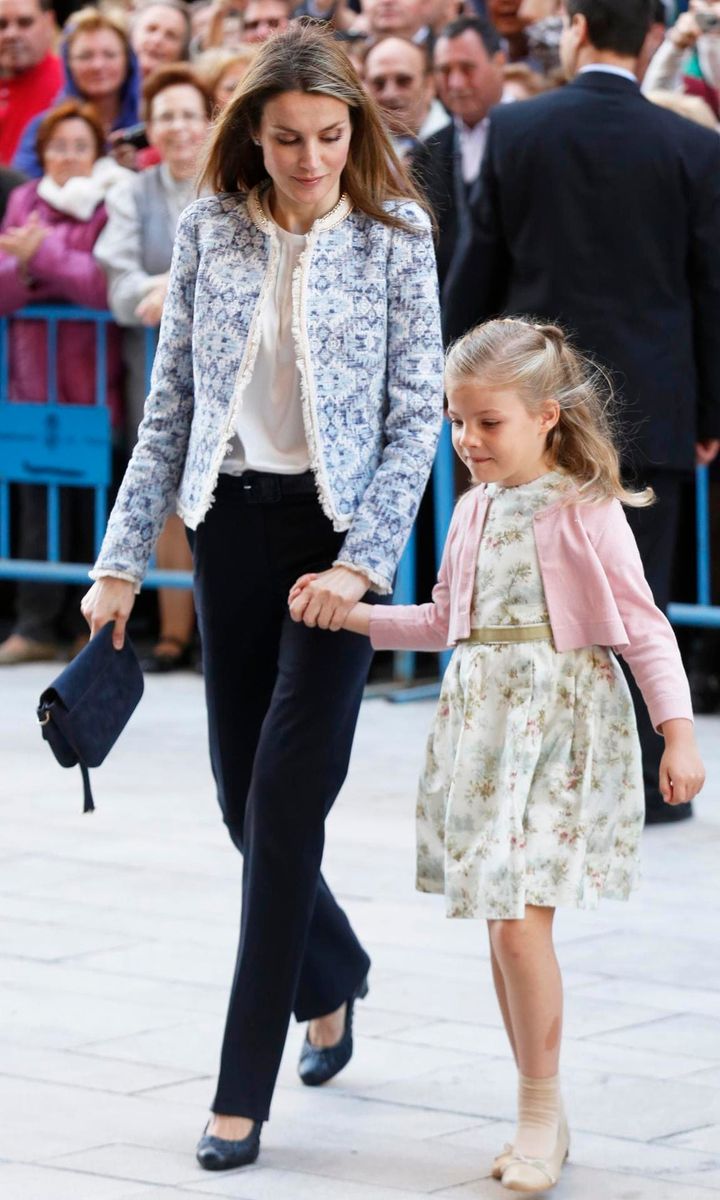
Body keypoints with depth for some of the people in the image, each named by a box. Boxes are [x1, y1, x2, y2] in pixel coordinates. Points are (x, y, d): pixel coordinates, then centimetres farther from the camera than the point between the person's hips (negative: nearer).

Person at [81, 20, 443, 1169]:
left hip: (337, 527, -4)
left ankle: (244, 1089, -3)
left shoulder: (395, 241, -6)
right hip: (230, 520, 4)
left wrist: (361, 562, -15)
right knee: (244, 793, 10)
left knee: (287, 796, -8)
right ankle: (332, 978, 39)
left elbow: (417, 417, -5)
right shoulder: (210, 231, 2)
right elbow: (170, 406, 7)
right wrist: (123, 559, 4)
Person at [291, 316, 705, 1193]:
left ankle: (541, 1112, 0)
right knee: (501, 924, 8)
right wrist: (350, 614, 12)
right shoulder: (475, 510, 11)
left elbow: (644, 628, -7)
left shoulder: (586, 513, -9)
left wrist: (678, 732, -13)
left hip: (560, 726, -7)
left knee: (520, 918, -13)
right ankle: (541, 1119, 16)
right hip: (480, 720, 7)